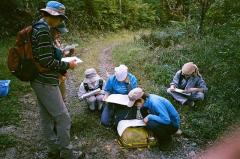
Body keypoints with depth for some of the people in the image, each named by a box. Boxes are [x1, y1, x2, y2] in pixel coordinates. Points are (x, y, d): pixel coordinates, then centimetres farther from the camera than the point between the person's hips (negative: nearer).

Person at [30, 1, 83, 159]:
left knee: (47, 118, 16)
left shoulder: (38, 28, 13)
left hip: (40, 80, 10)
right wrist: (67, 65, -10)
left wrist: (62, 65, 13)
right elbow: (47, 61, -23)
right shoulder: (43, 30, -19)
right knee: (63, 118, -1)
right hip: (45, 82, -10)